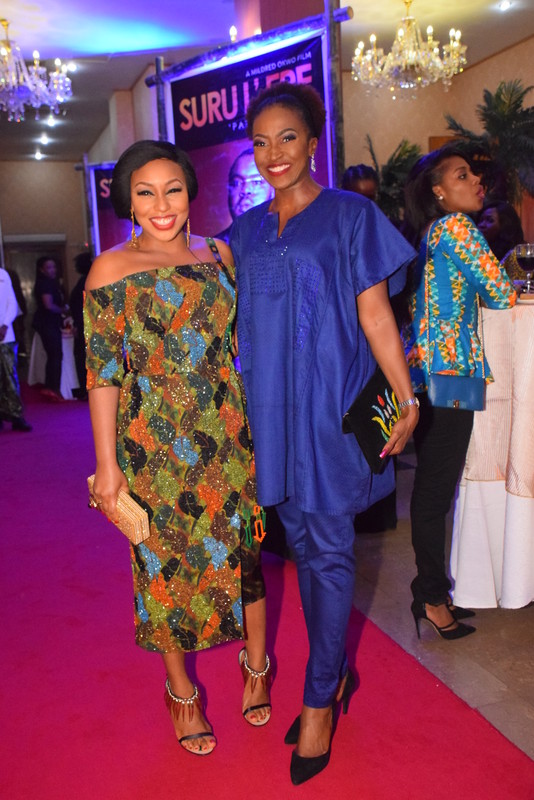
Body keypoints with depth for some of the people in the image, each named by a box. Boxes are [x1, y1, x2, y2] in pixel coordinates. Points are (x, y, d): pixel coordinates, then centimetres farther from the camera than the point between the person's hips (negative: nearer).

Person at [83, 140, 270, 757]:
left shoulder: (217, 255, 6)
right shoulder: (111, 270, -6)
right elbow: (102, 374, -8)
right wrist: (107, 464, -9)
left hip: (230, 438, 4)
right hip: (155, 446, -3)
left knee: (244, 549, 11)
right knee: (166, 562, 9)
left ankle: (256, 665, 36)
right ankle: (181, 691, 31)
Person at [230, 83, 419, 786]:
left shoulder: (349, 215, -1)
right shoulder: (247, 230, 12)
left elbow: (374, 314, -4)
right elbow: (240, 324, 15)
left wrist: (406, 399, -9)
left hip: (329, 406, -5)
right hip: (269, 409, 5)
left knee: (329, 551, 1)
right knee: (302, 545, 13)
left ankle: (319, 699, 17)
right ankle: (335, 674, 31)